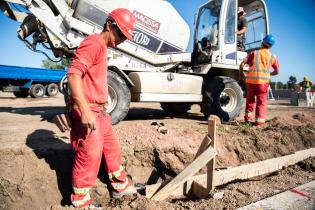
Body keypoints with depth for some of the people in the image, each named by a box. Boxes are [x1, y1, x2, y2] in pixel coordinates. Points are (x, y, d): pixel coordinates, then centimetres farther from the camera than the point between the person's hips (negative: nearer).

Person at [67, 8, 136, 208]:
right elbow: (73, 74, -24)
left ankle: (121, 186, 36)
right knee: (89, 157, -1)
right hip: (87, 113, -10)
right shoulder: (94, 42, -12)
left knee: (113, 148, 18)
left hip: (99, 112, 10)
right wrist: (85, 110, -30)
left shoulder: (102, 48, 19)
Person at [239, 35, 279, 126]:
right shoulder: (272, 57, 11)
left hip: (251, 79, 1)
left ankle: (248, 117, 25)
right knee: (261, 101, 8)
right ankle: (259, 121, 6)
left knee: (250, 99, 19)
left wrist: (241, 73, 13)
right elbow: (276, 72, 16)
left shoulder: (254, 53, 8)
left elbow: (242, 64, -2)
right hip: (263, 80, -1)